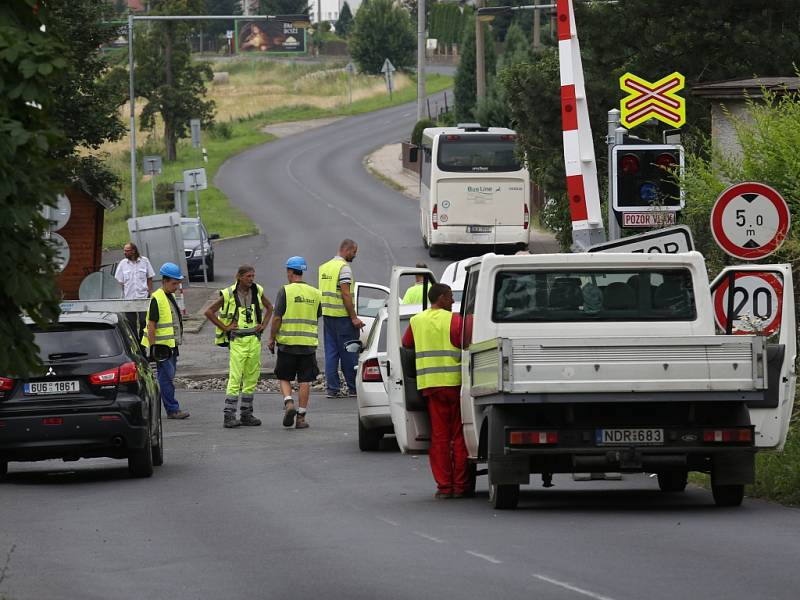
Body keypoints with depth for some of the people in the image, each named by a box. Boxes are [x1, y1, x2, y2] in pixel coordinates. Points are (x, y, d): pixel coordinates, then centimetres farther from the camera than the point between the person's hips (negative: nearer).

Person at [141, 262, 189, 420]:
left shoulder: (170, 297, 15)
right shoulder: (157, 299, -14)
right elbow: (151, 325, -16)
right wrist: (152, 347, -18)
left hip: (171, 346, 9)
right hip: (162, 346, -9)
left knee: (167, 377, 12)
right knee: (166, 377, -6)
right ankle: (172, 409, -5)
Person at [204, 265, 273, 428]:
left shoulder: (257, 291, 4)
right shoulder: (229, 295, -8)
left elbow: (269, 307, 22)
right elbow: (209, 312, -4)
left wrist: (264, 324, 9)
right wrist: (224, 327, -6)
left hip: (254, 339, 5)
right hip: (237, 340, -5)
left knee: (252, 378, 7)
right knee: (235, 378, -10)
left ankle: (246, 414, 15)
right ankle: (229, 416, -9)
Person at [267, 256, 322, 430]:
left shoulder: (286, 291, -8)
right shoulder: (315, 293, 6)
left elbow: (277, 318, -10)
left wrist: (271, 338, -1)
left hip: (287, 343, -3)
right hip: (309, 343, 3)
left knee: (284, 378, 10)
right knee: (305, 381, 5)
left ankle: (289, 403, -13)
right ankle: (301, 417, 4)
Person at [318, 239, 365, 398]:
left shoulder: (324, 267, 15)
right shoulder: (344, 267, -12)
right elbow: (345, 294, -18)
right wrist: (354, 317, -16)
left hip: (327, 314, 8)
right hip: (342, 316, -8)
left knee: (331, 352, 7)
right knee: (348, 353, 0)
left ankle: (333, 389, 5)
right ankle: (354, 388, 5)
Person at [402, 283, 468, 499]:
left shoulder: (416, 322, 10)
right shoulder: (454, 320, -7)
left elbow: (405, 344, 23)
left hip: (430, 384, 4)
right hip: (454, 382, -4)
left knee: (439, 436, 6)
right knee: (459, 436, 3)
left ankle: (444, 485, 3)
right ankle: (460, 485, 4)